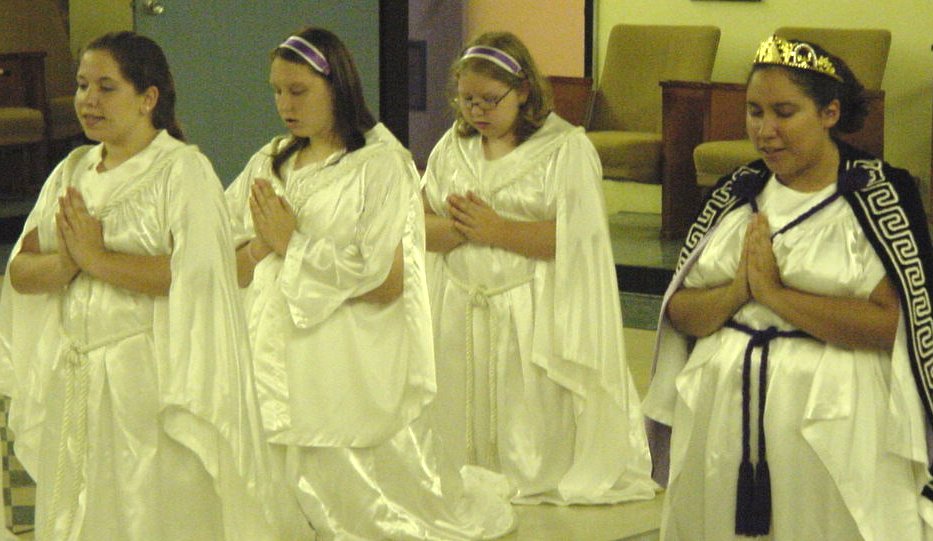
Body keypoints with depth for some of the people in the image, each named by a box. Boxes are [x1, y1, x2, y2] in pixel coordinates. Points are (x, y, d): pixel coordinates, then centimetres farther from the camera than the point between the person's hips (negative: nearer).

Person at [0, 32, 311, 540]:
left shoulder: (183, 169, -5)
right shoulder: (72, 171, 13)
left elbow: (194, 272, -20)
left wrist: (98, 258, -16)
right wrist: (68, 260, -15)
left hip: (153, 380, -6)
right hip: (73, 382, 6)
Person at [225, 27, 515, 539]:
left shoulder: (380, 165, -7)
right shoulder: (269, 163, 12)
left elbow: (386, 283, -16)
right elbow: (232, 269, 12)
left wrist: (293, 245, -10)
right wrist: (262, 246, -10)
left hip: (349, 374, -6)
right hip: (275, 360, 6)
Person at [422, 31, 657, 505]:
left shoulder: (567, 148, -4)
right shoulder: (453, 146, 13)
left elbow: (573, 238, -15)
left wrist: (494, 230, -15)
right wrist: (460, 228, -15)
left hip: (532, 317, -5)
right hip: (459, 314, 5)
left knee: (532, 426, -3)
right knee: (460, 412, 8)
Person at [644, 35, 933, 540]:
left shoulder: (879, 194, -6)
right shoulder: (734, 193, 9)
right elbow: (679, 313, 7)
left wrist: (776, 293, -17)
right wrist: (738, 290, -13)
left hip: (829, 419, -4)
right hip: (720, 408, 5)